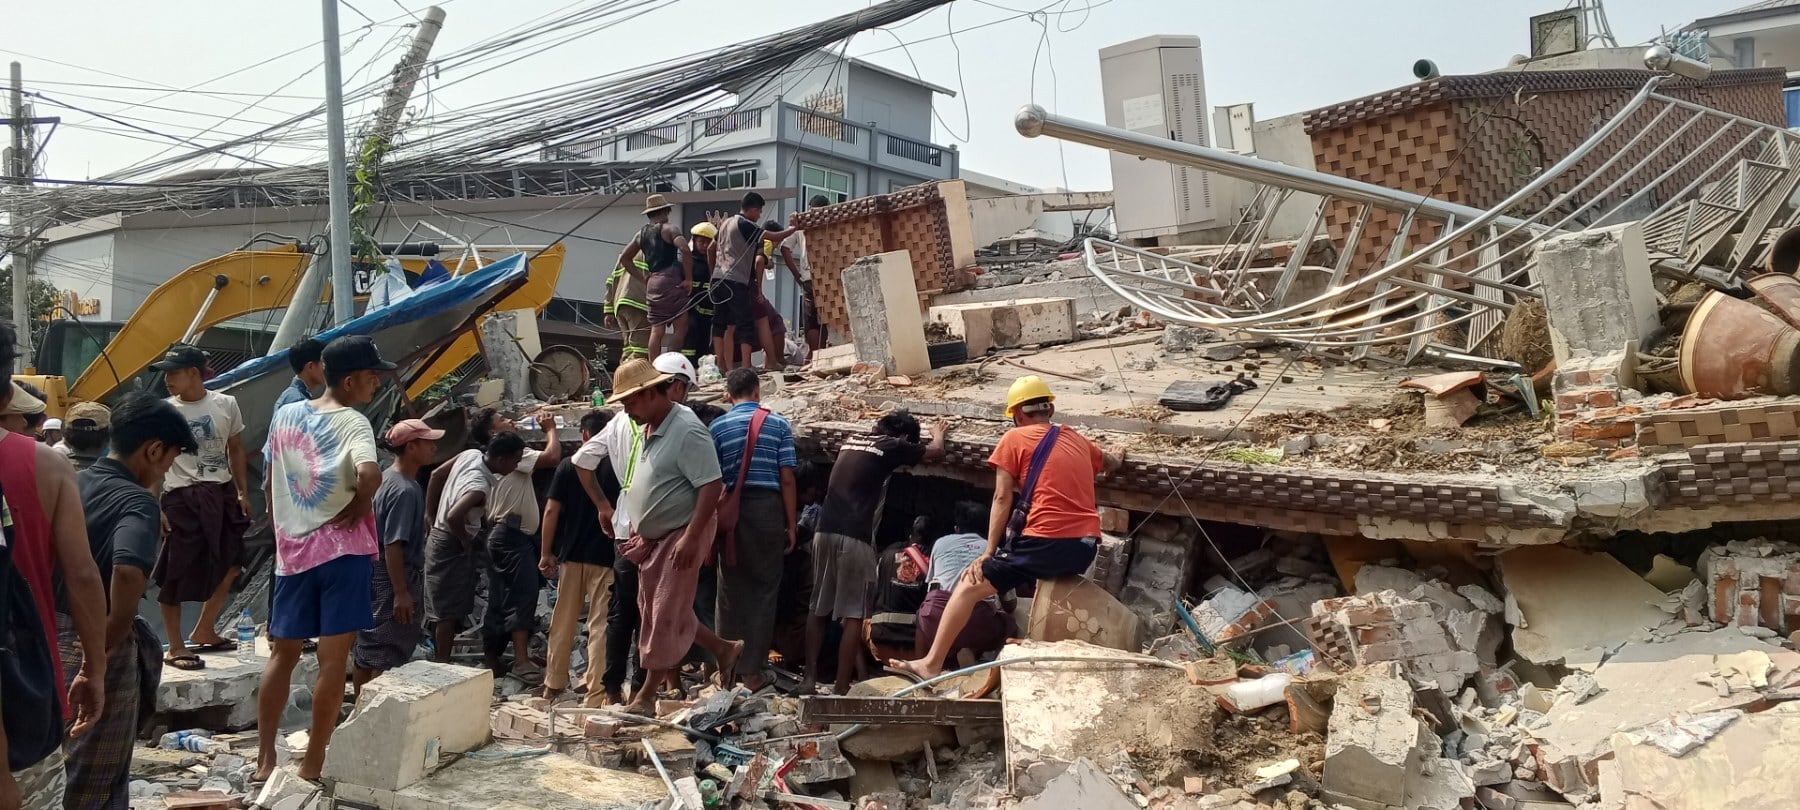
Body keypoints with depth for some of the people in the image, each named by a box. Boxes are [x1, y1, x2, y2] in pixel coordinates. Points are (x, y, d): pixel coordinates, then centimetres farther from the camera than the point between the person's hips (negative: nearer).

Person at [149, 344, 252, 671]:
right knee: (175, 576, 0)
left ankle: (204, 632, 30)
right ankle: (175, 647, 10)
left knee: (230, 564, 13)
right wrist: (155, 506, -11)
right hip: (182, 498, -4)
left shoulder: (225, 404, 3)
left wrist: (243, 492, 10)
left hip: (221, 494, 5)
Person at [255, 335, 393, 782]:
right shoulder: (353, 422, -12)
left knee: (282, 653, 15)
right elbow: (370, 474, -31)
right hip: (341, 550, -6)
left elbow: (274, 480, 13)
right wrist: (361, 503, -11)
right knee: (333, 659, 1)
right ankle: (312, 764, 5)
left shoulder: (284, 415, 8)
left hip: (292, 549, 6)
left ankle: (265, 760, 15)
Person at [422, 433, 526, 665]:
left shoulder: (471, 454, -5)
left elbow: (436, 475, 6)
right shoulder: (481, 485, -30)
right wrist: (466, 540, -21)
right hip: (452, 548, -9)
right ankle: (442, 663, 6)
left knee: (441, 606, 18)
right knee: (449, 611, -1)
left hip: (438, 539, 9)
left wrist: (430, 514, 12)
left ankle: (438, 658, 28)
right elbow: (453, 516, -42)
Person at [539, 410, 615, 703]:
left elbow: (551, 511, -2)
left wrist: (546, 552, 4)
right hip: (606, 557, -2)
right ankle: (595, 692, 0)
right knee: (600, 624, 1)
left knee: (563, 621, 14)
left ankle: (554, 684, 23)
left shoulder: (568, 466, -1)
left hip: (571, 555, 2)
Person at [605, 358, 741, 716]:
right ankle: (723, 649, 29)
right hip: (653, 538, 10)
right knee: (654, 611, 15)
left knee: (665, 615, -3)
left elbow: (711, 486, -25)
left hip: (680, 537, -10)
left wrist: (690, 538, -27)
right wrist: (639, 529, 18)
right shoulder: (650, 429, 9)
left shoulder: (687, 430, -21)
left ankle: (647, 694, 6)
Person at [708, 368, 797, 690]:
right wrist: (791, 524, 4)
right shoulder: (778, 425, 3)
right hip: (768, 507, -1)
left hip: (731, 509, 1)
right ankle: (751, 669, 4)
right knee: (763, 589, 6)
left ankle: (727, 667, 16)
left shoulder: (718, 427, 3)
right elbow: (787, 479, -1)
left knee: (730, 590, 11)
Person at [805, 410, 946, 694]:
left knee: (819, 609, 12)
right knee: (853, 615, -1)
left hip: (824, 532, 6)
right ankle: (842, 688, -2)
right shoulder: (893, 446, 2)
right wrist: (938, 433, 42)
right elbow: (937, 452, 18)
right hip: (853, 537, -6)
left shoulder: (851, 441, 19)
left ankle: (809, 678, 11)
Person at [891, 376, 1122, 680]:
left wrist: (988, 553, 2)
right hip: (1086, 548, 6)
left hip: (1047, 543, -6)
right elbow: (1112, 463, 39)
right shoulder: (1077, 440, 20)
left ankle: (931, 664, -2)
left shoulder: (1015, 439, 5)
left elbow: (1002, 499, 0)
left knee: (970, 584, 3)